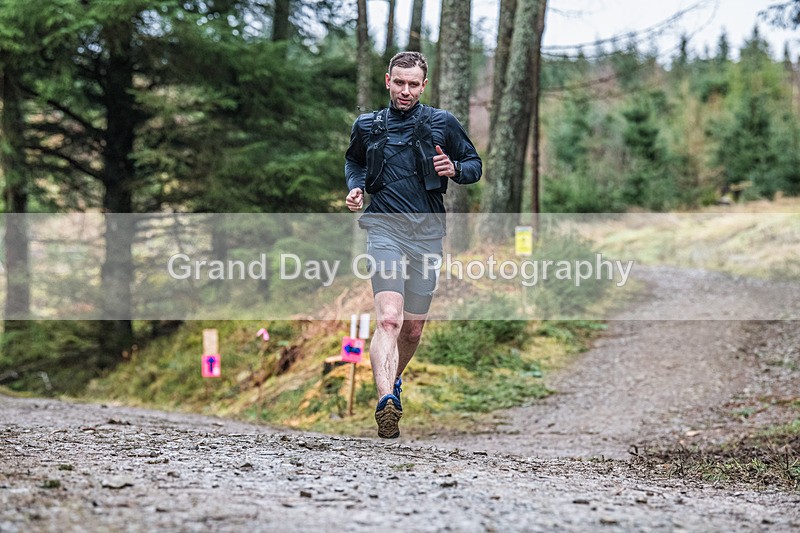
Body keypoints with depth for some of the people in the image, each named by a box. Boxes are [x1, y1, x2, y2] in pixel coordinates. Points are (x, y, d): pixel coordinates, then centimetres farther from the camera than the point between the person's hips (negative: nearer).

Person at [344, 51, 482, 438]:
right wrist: (355, 187, 7)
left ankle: (392, 380, 39)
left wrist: (455, 170, -8)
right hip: (385, 228, -1)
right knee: (389, 318, -22)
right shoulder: (367, 126, 10)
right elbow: (354, 161, 28)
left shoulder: (442, 123, 6)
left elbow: (474, 164, 14)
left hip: (428, 232, 2)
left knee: (413, 327, 11)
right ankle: (386, 401, -34)